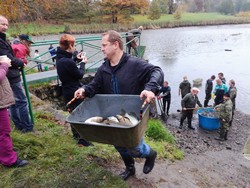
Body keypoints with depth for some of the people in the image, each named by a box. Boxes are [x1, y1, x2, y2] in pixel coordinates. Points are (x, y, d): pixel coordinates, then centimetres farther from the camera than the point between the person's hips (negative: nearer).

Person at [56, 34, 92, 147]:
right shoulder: (68, 61, -29)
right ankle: (82, 139, 11)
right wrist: (83, 63, -2)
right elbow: (80, 75, -16)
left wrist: (76, 59, 8)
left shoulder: (60, 58, 0)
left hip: (67, 90, 10)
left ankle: (76, 133, 40)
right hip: (74, 91, -10)